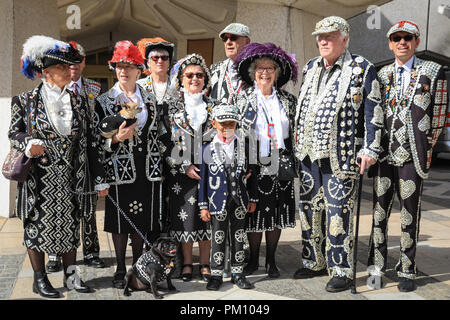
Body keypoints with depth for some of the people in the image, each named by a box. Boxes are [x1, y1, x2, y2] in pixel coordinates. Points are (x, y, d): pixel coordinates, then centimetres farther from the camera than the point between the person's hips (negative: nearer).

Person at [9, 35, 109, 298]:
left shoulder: (78, 102, 7)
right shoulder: (25, 101, -1)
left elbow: (90, 143, 6)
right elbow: (14, 133, 3)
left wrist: (100, 179, 4)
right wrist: (28, 144, -21)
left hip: (71, 178, 3)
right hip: (39, 180, -3)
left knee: (70, 224, 10)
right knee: (37, 225, 6)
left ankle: (70, 274, 24)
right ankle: (40, 279, 20)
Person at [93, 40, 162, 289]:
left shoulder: (150, 99, 9)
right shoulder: (104, 101, 1)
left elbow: (156, 133, 13)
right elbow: (97, 139, -1)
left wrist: (158, 165, 6)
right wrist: (116, 138, -19)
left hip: (147, 170, 2)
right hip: (120, 169, -2)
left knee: (142, 221, 9)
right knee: (120, 221, 5)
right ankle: (120, 269, 20)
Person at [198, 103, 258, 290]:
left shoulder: (243, 146, 4)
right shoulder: (208, 148, -2)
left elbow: (251, 174, 9)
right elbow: (203, 178, -1)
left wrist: (253, 199, 7)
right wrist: (203, 205, -3)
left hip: (239, 201, 2)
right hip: (218, 201, -2)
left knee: (239, 238, 10)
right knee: (218, 238, 5)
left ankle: (237, 273, 22)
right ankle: (216, 275, 17)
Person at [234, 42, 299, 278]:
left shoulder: (288, 100, 9)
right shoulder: (243, 99, 2)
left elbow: (295, 133, 14)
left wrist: (293, 162, 7)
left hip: (281, 168, 2)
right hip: (255, 168, -2)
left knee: (277, 215, 7)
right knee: (255, 215, 4)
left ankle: (271, 261, 21)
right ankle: (253, 259, 20)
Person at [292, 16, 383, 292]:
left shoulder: (361, 69, -3)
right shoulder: (311, 68, 16)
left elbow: (373, 111, -6)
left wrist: (369, 149, -11)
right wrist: (297, 139, 20)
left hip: (340, 156, -6)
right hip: (307, 153, 7)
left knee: (339, 214, -3)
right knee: (310, 210, 13)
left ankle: (341, 271, 10)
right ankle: (315, 262, 27)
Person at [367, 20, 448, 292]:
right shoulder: (382, 75, 12)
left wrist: (426, 150, -1)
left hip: (412, 156, -2)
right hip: (384, 155, 3)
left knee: (410, 215, 4)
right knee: (379, 212, 5)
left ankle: (407, 272, 15)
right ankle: (377, 267, 17)